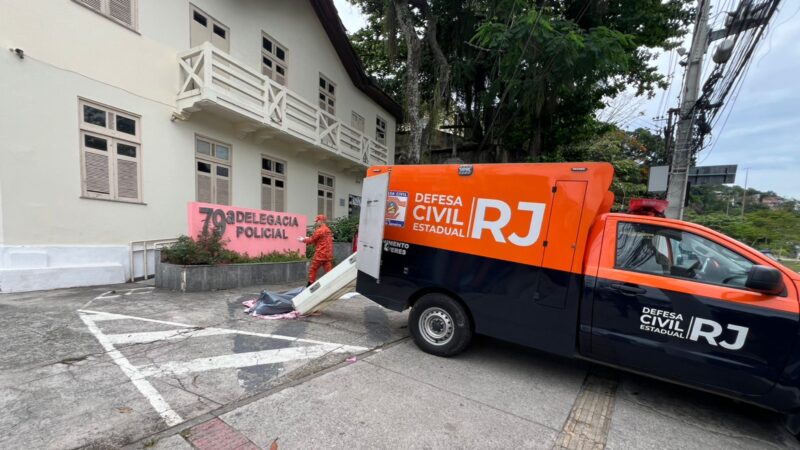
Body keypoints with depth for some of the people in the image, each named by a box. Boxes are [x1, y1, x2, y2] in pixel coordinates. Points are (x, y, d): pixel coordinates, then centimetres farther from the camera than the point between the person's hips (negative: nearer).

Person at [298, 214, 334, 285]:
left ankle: (310, 284, 17)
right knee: (329, 270, 4)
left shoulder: (319, 230, -12)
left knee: (313, 269, 9)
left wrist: (303, 240, 14)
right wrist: (307, 238, 20)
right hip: (328, 255, 6)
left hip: (320, 254, -6)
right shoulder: (329, 230, 12)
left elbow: (311, 240, -4)